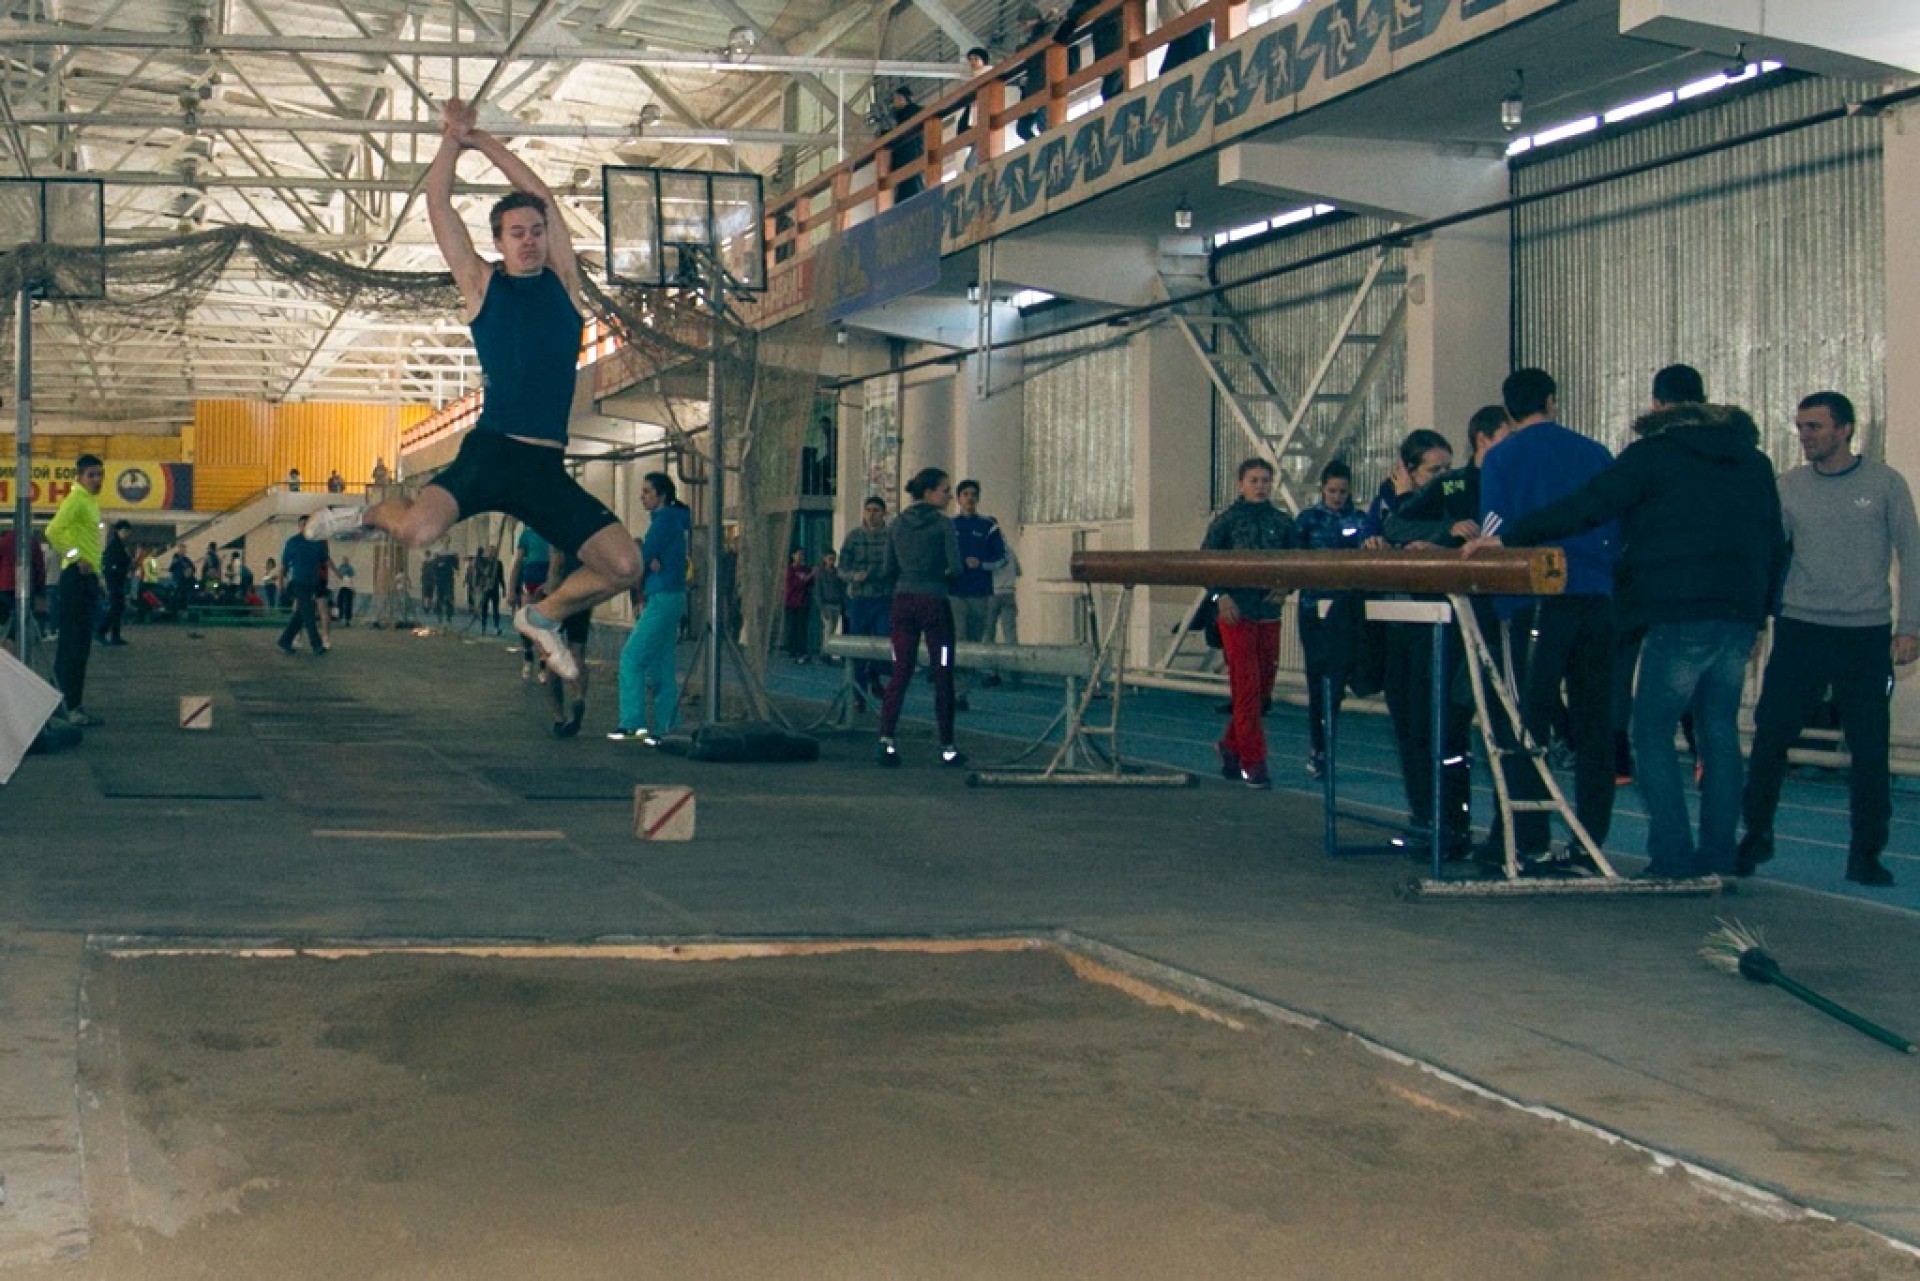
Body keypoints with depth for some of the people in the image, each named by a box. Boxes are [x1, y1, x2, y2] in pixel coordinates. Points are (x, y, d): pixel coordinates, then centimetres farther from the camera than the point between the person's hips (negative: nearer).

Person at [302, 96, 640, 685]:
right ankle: (375, 512, 13)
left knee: (624, 565, -11)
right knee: (418, 530, -28)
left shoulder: (563, 282, 15)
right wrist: (453, 139, 9)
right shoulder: (481, 284, 9)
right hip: (490, 451, -3)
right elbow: (438, 203, 6)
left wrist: (481, 140, 19)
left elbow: (540, 194, 16)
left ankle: (544, 616, 20)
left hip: (549, 469, 3)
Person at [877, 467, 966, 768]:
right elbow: (956, 568, -12)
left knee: (900, 674, 5)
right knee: (942, 676, 4)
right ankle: (947, 747, 8)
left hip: (903, 601, 4)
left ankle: (886, 740, -5)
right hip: (934, 602, -4)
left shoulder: (897, 525, 8)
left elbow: (888, 571, 8)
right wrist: (943, 574, 10)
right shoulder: (943, 524, -7)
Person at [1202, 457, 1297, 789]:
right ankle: (1253, 762, -2)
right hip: (1236, 613, -4)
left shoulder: (1282, 522, 9)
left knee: (1263, 687, 9)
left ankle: (1230, 745, 28)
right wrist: (1220, 595, -12)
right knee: (1247, 688, -6)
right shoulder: (1227, 521, 0)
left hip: (1269, 614, 4)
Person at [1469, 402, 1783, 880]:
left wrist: (1509, 536, -3)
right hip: (1740, 616, 6)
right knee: (1720, 734, 12)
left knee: (1653, 734, 0)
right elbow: (1776, 550, 24)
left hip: (1680, 617, -6)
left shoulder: (1654, 453, 4)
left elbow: (1588, 507, -5)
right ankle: (1718, 857, 11)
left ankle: (1673, 858, -7)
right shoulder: (1755, 464, 21)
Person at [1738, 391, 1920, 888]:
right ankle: (1757, 834, 16)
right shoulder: (1790, 486, 5)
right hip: (1800, 629, 1)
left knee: (1869, 750, 1)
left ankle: (1865, 854, 13)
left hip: (1867, 635, -1)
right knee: (1770, 736, -1)